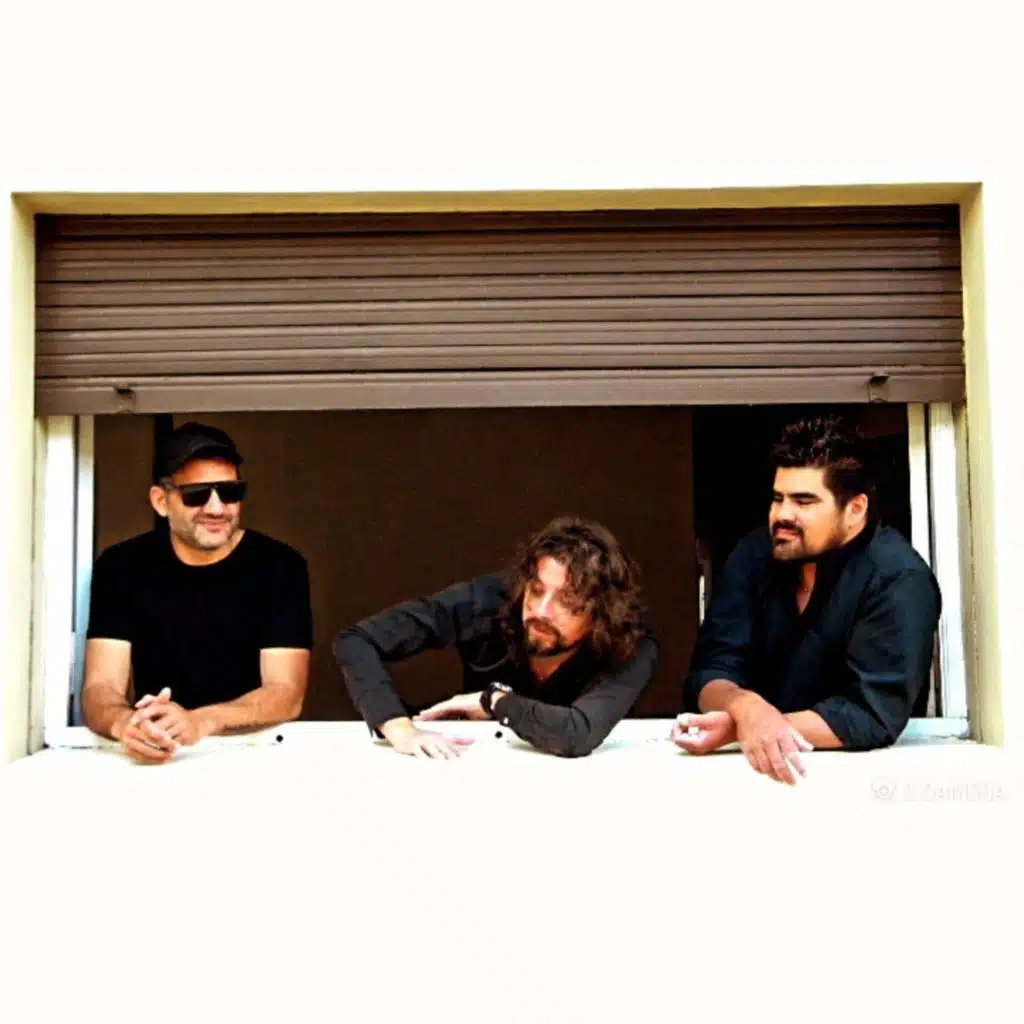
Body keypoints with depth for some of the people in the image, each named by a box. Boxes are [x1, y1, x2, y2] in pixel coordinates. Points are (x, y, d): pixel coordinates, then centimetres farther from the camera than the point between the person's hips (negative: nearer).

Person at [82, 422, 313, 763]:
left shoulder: (280, 565, -6)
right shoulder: (120, 566, -1)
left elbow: (286, 693, -12)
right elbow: (100, 687, -7)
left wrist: (197, 722, -29)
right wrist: (125, 723, -30)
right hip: (157, 760, 0)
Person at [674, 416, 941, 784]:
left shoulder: (899, 581, -15)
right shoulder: (754, 555, -3)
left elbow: (872, 715, -22)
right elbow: (712, 669, -7)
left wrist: (735, 727, -28)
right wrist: (746, 708, -29)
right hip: (749, 767, 3)